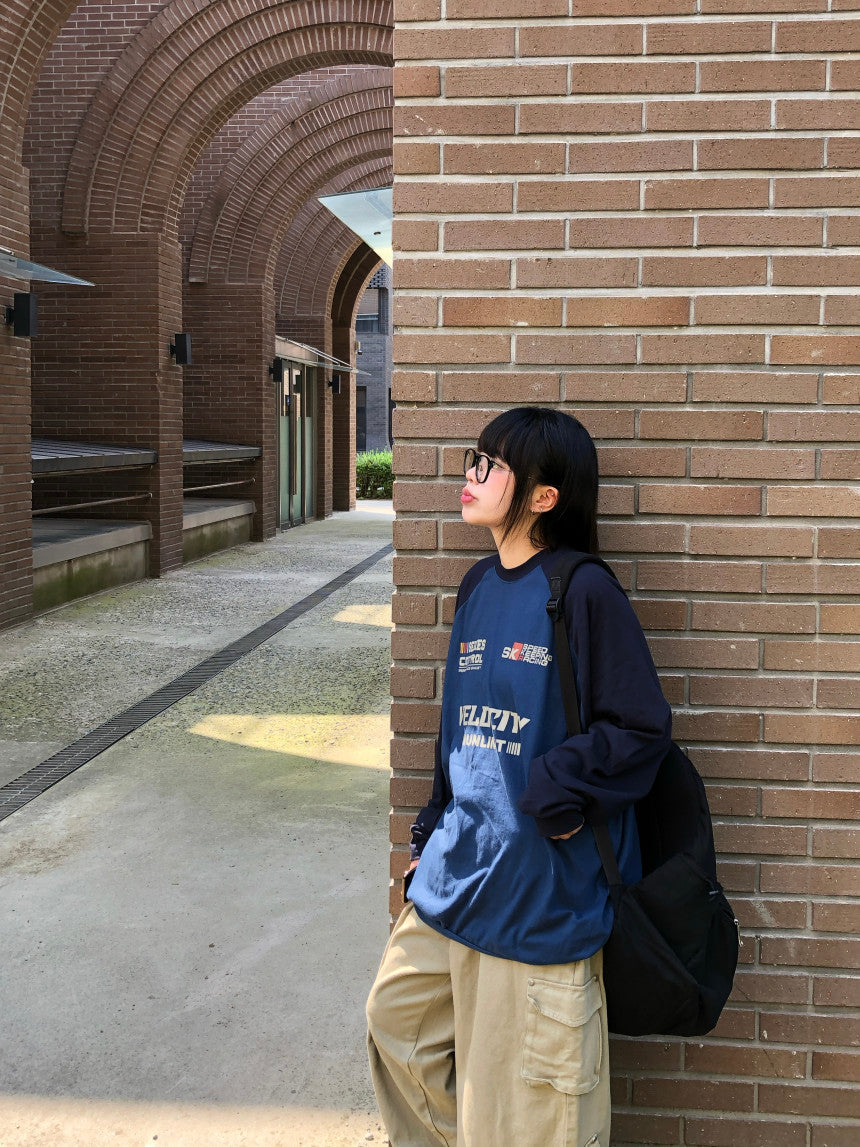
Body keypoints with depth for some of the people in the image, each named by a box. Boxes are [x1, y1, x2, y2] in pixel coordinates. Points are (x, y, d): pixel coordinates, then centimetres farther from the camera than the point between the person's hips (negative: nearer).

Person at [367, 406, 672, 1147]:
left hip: (544, 883, -8)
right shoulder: (479, 587, 9)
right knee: (397, 1015, 19)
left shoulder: (584, 592, -14)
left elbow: (641, 730, -13)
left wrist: (549, 794, -20)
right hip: (458, 867, 8)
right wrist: (433, 834, 16)